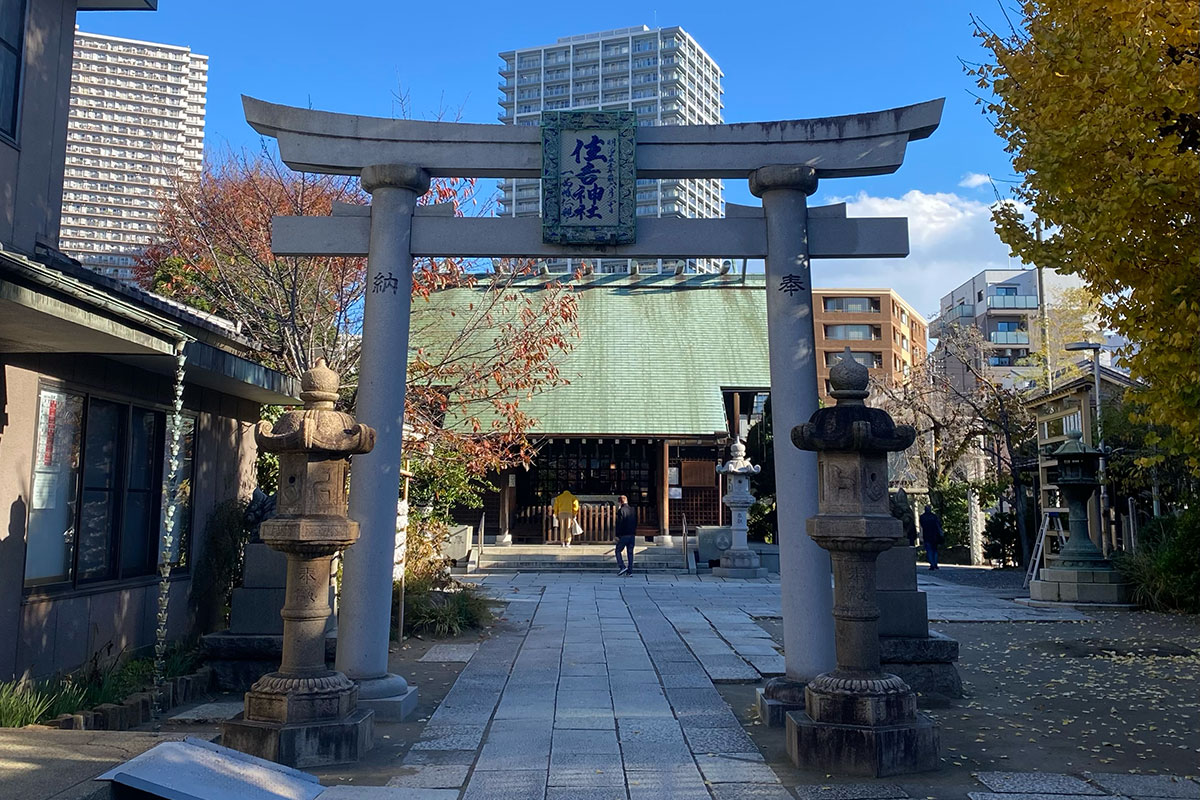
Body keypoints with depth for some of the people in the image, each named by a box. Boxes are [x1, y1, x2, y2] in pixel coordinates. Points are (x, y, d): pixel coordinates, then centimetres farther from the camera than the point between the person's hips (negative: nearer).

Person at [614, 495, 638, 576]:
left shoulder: (620, 510, -11)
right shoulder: (633, 510, 8)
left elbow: (619, 524, -13)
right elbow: (636, 523, 14)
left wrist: (617, 535, -8)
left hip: (624, 535, -6)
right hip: (632, 535, 6)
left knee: (618, 551, 6)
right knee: (630, 552, 9)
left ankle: (622, 566, -9)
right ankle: (630, 571, 8)